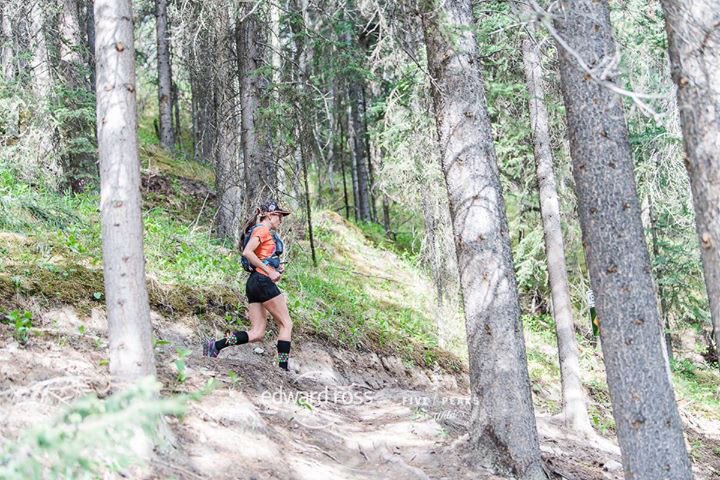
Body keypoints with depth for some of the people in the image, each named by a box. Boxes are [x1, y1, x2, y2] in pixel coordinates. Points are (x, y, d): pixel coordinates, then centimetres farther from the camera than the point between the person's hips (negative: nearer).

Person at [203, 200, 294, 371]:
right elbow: (247, 252, -20)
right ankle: (283, 369, -5)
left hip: (253, 284, 9)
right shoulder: (262, 230, -6)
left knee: (257, 333, 2)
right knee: (286, 324, -3)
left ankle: (216, 345, -6)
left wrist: (275, 268, 9)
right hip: (262, 281, -9)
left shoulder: (266, 233, 23)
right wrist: (269, 271, -18)